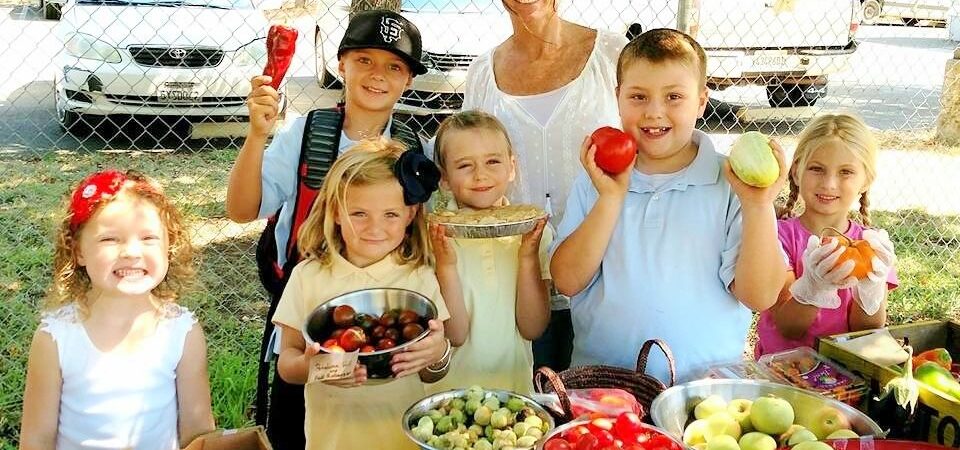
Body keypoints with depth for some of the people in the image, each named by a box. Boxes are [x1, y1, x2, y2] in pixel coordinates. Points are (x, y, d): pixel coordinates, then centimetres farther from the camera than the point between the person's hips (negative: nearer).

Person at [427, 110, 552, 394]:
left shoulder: (533, 230, 0)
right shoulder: (434, 234, -5)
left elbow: (532, 329, -3)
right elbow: (455, 334, -8)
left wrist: (528, 256, -13)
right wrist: (446, 265, -19)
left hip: (514, 380, 1)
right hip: (453, 385, -1)